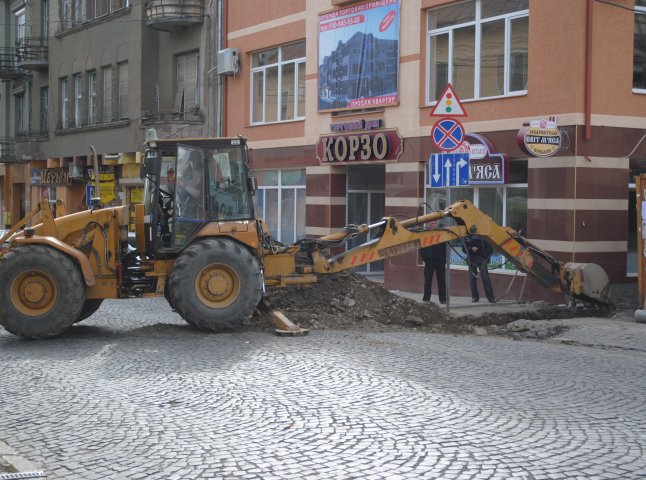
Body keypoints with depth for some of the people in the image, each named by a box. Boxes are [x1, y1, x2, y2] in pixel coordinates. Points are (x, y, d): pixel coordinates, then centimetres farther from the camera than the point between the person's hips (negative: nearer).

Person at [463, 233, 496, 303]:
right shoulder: (468, 237, 6)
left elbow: (489, 247, 7)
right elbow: (464, 248, 4)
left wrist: (486, 256, -4)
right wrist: (471, 249, -14)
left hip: (482, 258, -2)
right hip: (472, 259, 2)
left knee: (486, 278, -8)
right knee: (472, 278, 2)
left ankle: (491, 297, -7)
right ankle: (475, 297, 11)